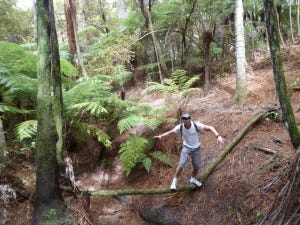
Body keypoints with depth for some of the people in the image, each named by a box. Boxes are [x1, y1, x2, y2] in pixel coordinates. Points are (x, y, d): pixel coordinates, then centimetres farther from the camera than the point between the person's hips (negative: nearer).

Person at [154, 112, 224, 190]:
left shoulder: (196, 125, -24)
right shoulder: (180, 127, -18)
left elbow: (210, 128, -27)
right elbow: (170, 132, -11)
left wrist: (218, 136, -42)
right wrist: (161, 135, -30)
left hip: (196, 148, 1)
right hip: (186, 147, -1)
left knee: (197, 167, 11)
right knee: (181, 165, -16)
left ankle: (193, 179, 41)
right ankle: (174, 181, 4)